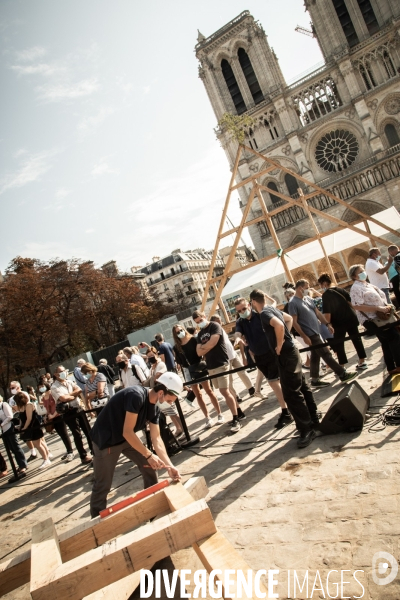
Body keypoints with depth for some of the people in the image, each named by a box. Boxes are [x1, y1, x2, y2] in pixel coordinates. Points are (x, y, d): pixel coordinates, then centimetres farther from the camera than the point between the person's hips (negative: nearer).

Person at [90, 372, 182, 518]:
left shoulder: (154, 408, -5)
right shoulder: (136, 396, -31)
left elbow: (156, 438, -3)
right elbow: (127, 432, -29)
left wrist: (169, 465, -11)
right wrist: (149, 455, -23)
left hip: (127, 438, 8)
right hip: (105, 439, -8)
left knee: (149, 466, 5)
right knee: (103, 485, 0)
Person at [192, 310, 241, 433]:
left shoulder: (215, 326, -7)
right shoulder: (200, 333, 14)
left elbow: (212, 343, -21)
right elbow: (199, 353, 6)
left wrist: (202, 346, -4)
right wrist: (207, 347, -9)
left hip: (221, 364, -8)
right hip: (210, 367, 8)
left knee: (225, 392, -10)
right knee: (224, 392, 12)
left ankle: (236, 420, -4)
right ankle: (239, 412, 24)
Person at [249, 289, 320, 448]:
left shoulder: (264, 313, -16)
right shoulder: (272, 309, 13)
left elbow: (279, 325, -35)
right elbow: (289, 318, 28)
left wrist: (279, 345, -21)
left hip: (286, 354, -10)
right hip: (290, 351, 10)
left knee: (291, 393, -6)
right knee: (302, 387, 17)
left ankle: (307, 429, 1)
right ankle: (313, 420, 29)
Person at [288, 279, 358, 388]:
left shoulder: (307, 298, 11)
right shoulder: (293, 303, -14)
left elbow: (317, 312, 17)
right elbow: (294, 322, -16)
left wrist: (327, 324, 11)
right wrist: (304, 336, -19)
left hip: (316, 332, 9)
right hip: (310, 334, -9)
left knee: (315, 356, 14)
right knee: (326, 355, -4)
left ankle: (315, 380, 22)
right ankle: (343, 375, 1)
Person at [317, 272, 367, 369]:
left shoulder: (325, 295, -13)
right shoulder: (340, 289, 7)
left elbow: (327, 313, -18)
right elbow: (350, 302, 13)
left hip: (339, 323, -6)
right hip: (350, 318, 6)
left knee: (338, 344, 4)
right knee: (356, 339, 14)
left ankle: (342, 367, 5)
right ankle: (362, 362, 20)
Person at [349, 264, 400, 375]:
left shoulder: (368, 285, 16)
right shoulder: (356, 288, -14)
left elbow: (380, 298, 25)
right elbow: (357, 306, -25)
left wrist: (387, 306, 2)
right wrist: (379, 308, -25)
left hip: (381, 317, 9)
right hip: (372, 320, -9)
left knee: (387, 343, 11)